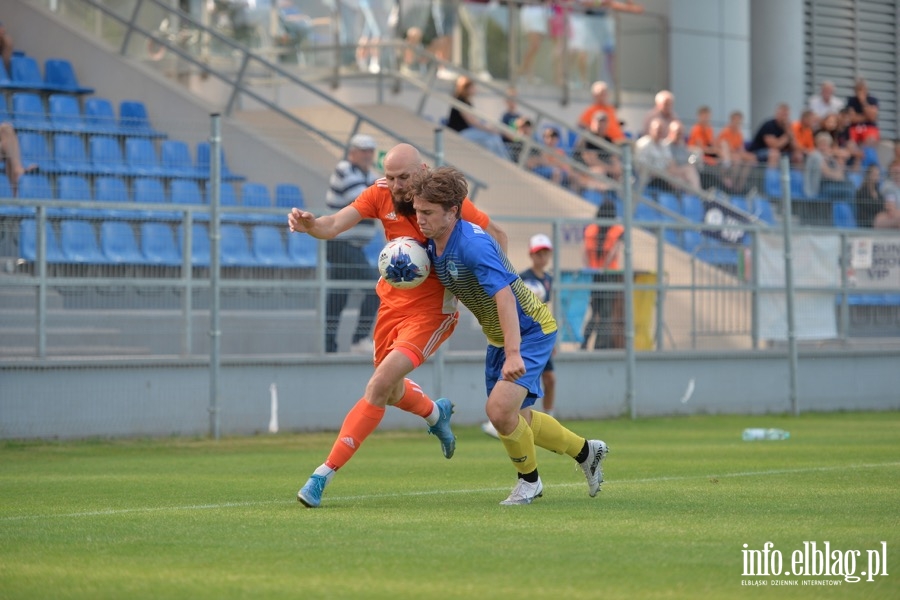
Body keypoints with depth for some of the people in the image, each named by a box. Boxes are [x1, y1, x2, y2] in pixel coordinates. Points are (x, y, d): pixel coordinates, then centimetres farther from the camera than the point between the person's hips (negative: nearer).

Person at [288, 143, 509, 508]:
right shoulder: (380, 194, -7)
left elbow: (497, 238, -3)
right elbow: (335, 225, -18)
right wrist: (310, 225, -40)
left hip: (433, 310, -6)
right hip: (392, 303, 6)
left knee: (380, 385, -19)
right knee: (390, 389, 21)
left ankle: (324, 474, -17)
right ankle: (435, 413, 57)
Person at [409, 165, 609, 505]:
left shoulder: (473, 244, -31)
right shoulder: (433, 244, -4)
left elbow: (504, 296, -40)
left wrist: (513, 354, -48)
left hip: (530, 330, -9)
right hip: (498, 337, 9)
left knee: (499, 410, -23)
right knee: (517, 419, 16)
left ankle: (529, 480, 4)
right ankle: (586, 451, 39)